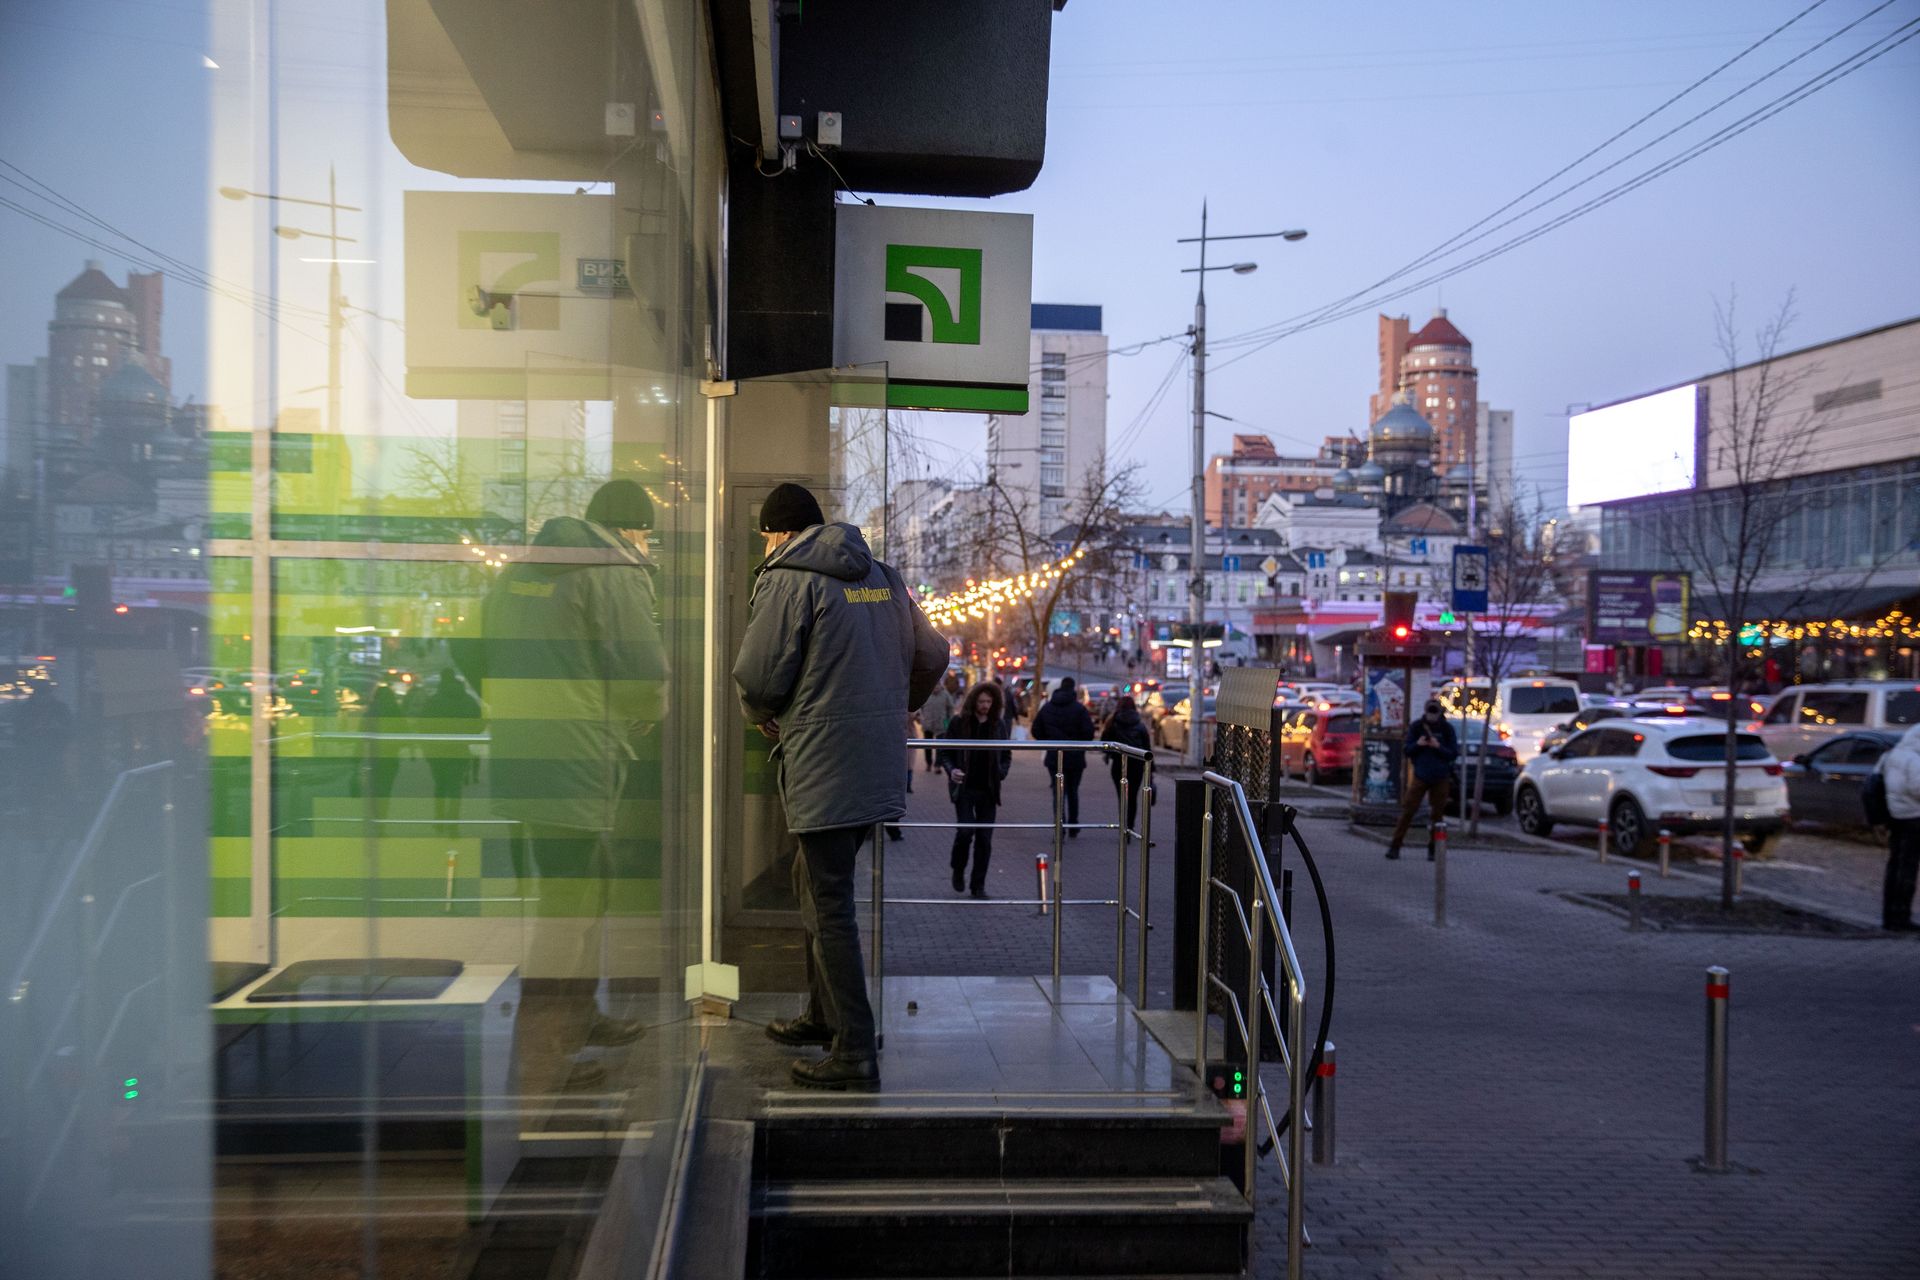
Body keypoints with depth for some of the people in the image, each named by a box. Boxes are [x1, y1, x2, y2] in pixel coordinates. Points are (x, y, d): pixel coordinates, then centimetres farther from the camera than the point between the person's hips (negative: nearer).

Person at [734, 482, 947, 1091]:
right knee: (816, 881, 22)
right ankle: (824, 1014, 33)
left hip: (823, 765, -8)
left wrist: (764, 717, 11)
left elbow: (758, 677, -10)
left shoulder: (787, 579, -8)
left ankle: (854, 1052, -1)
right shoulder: (882, 575, 13)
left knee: (829, 904, -3)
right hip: (881, 761, 8)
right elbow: (932, 657, 17)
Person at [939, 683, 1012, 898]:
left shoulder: (998, 724, 6)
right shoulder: (958, 723, -2)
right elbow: (945, 752, 3)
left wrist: (1001, 773, -4)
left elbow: (1007, 755, 15)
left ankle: (978, 885, 12)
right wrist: (951, 770, -16)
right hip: (964, 787, -3)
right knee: (966, 830, -15)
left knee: (984, 838, 2)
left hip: (987, 789, 3)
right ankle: (958, 870, 13)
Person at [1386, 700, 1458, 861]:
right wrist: (1417, 745, -18)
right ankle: (1395, 846, -4)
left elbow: (1454, 754, -1)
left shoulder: (1447, 729, 1)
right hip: (1420, 775, 0)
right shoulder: (1416, 727, 2)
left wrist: (1438, 747, -18)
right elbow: (1407, 750, 3)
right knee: (1408, 810, -6)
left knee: (1437, 814, 2)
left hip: (1440, 778, 0)